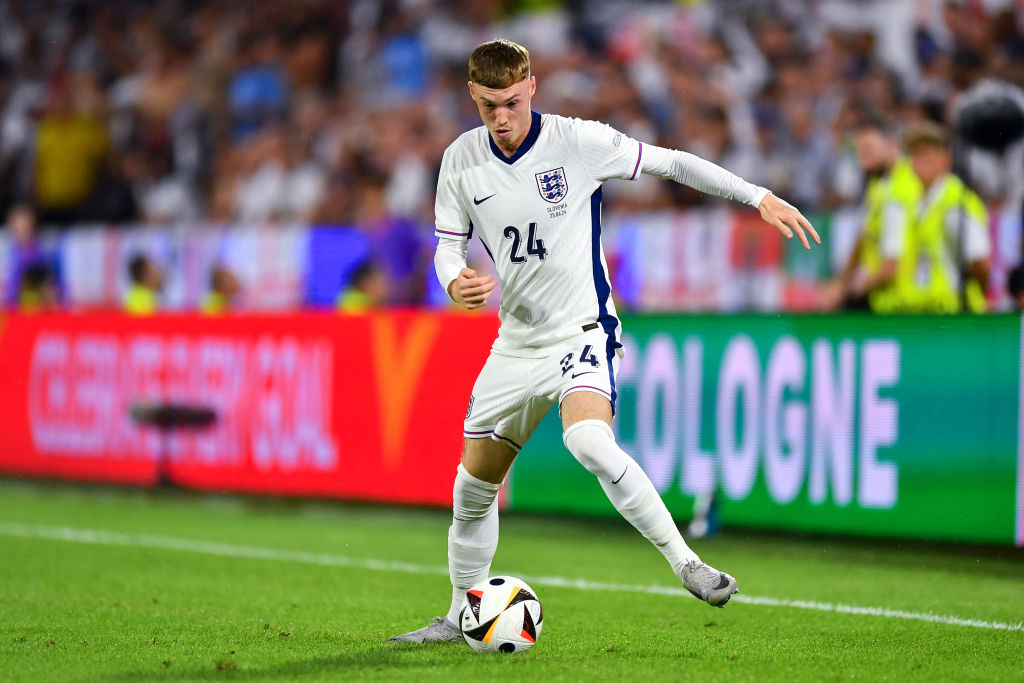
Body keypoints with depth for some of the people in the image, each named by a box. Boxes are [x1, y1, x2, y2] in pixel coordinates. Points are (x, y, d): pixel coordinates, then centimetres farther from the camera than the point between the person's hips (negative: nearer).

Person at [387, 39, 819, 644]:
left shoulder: (578, 142, -13)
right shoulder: (462, 161, -2)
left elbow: (671, 163, -4)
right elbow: (450, 244, 6)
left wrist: (760, 197, -8)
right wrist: (455, 282, -18)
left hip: (583, 329, -5)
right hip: (517, 340, 5)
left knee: (589, 441, -34)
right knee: (474, 484, 10)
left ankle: (688, 565, -25)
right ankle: (462, 616, 28)